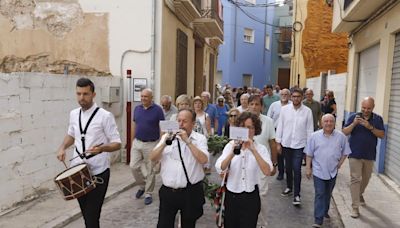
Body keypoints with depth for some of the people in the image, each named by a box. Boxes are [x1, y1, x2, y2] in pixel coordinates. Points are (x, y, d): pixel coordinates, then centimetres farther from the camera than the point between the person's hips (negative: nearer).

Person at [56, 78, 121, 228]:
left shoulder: (105, 116, -13)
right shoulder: (73, 114, 6)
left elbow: (117, 144, -11)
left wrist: (101, 148, -30)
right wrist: (62, 148, 5)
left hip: (98, 172, -5)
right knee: (85, 213, 18)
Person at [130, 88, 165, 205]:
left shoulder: (157, 110, -8)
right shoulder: (137, 108, 5)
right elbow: (134, 125, 13)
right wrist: (132, 141, 11)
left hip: (151, 144, -4)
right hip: (137, 143, 4)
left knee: (149, 170, 4)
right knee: (134, 166, 4)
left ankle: (148, 194, 19)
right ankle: (142, 185, 30)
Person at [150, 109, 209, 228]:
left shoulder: (200, 138, -2)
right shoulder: (167, 136, 6)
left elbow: (203, 160, -18)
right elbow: (152, 158, 0)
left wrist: (188, 141, -20)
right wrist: (164, 143, -14)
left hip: (191, 192, -1)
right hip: (168, 191, 2)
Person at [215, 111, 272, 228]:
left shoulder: (261, 148, -5)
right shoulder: (231, 145, -3)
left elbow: (267, 171, -22)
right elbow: (220, 168, -17)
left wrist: (253, 150, -30)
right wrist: (233, 153, -33)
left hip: (251, 197, -1)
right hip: (231, 195, 1)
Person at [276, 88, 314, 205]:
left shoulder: (307, 111, -4)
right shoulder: (284, 109, -1)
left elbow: (309, 129, -1)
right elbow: (280, 126, 2)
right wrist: (278, 142, 2)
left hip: (300, 145, -2)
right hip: (286, 143, 2)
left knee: (297, 169, -5)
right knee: (288, 168, 16)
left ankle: (296, 195, 5)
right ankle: (289, 187, 36)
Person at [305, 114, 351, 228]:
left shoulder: (341, 136, -3)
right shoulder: (314, 136, -6)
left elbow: (345, 152, 8)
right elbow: (309, 154, -1)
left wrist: (340, 164, -1)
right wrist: (308, 168, -2)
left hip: (332, 171, 2)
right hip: (318, 171, -2)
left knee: (328, 194, 18)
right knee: (320, 195, -4)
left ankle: (325, 211, 39)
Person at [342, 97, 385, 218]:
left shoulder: (378, 119, 0)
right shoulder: (354, 117, -4)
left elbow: (382, 135, -8)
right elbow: (345, 132, -9)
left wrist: (370, 127, -22)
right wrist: (354, 124, -24)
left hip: (369, 155, 3)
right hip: (355, 154, -3)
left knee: (366, 178, 20)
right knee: (355, 179, -5)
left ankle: (360, 194, 47)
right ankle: (355, 207, -1)